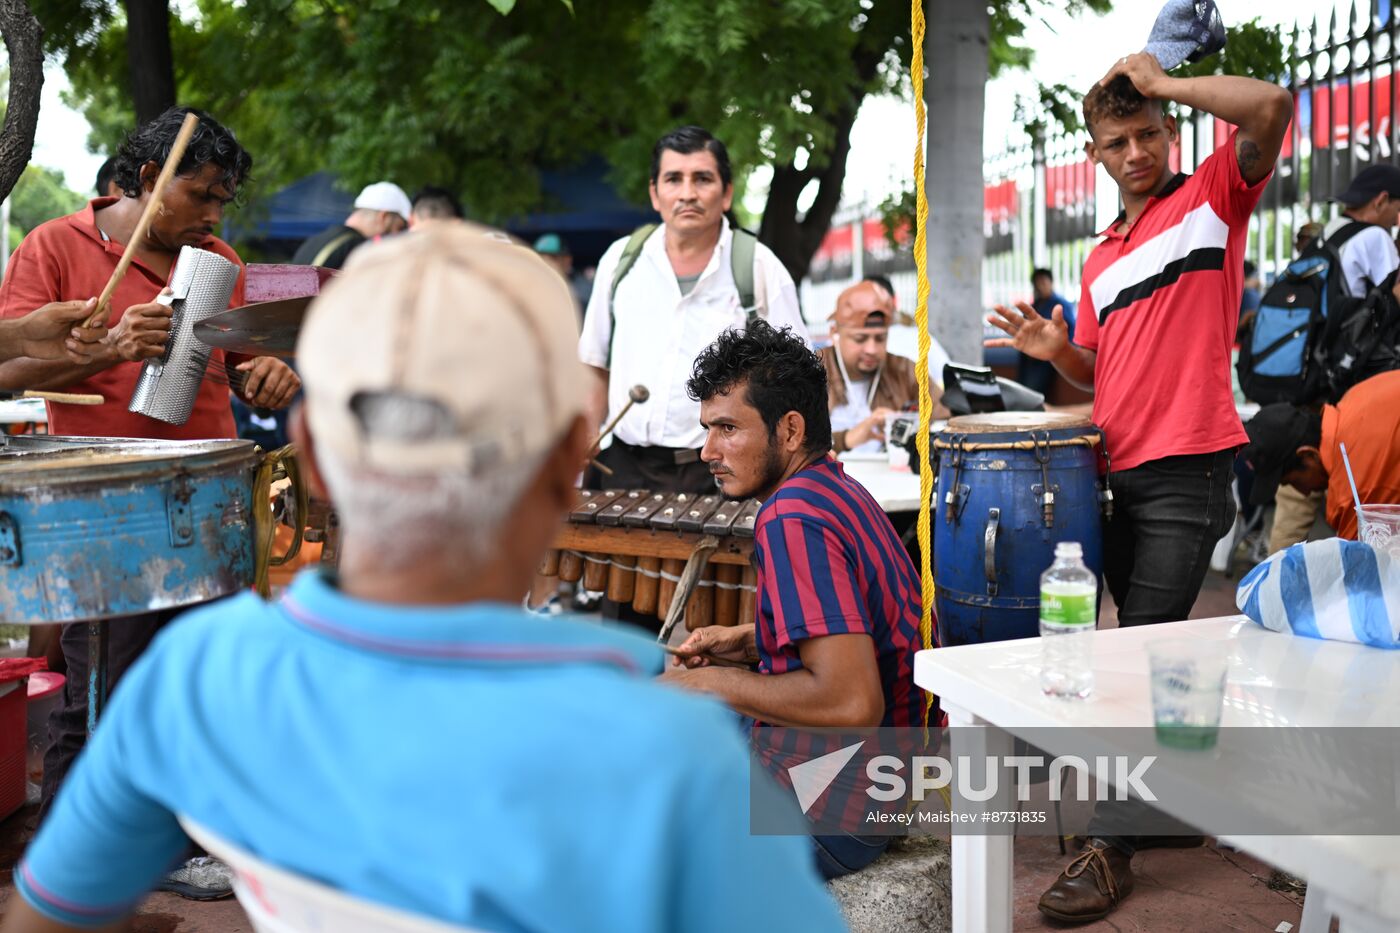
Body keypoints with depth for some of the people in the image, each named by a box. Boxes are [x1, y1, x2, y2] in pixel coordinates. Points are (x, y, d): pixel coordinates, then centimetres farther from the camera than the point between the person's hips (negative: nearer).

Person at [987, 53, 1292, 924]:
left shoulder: (1213, 198, 1)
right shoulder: (1102, 260, 18)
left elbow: (1275, 107, -17)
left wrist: (1162, 81, -9)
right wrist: (1059, 350, 2)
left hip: (1189, 472, -7)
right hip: (1119, 472, 7)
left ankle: (1111, 848, -2)